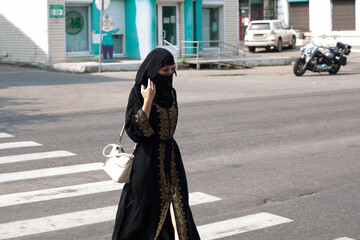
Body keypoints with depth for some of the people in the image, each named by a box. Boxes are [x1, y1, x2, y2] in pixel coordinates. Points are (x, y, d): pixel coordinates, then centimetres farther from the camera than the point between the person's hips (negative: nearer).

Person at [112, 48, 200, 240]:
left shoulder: (170, 92, 7)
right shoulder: (138, 92, -12)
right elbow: (134, 129, -19)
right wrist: (147, 101, -23)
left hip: (171, 157, 6)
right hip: (149, 159, -6)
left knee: (177, 208, 7)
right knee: (146, 207, 2)